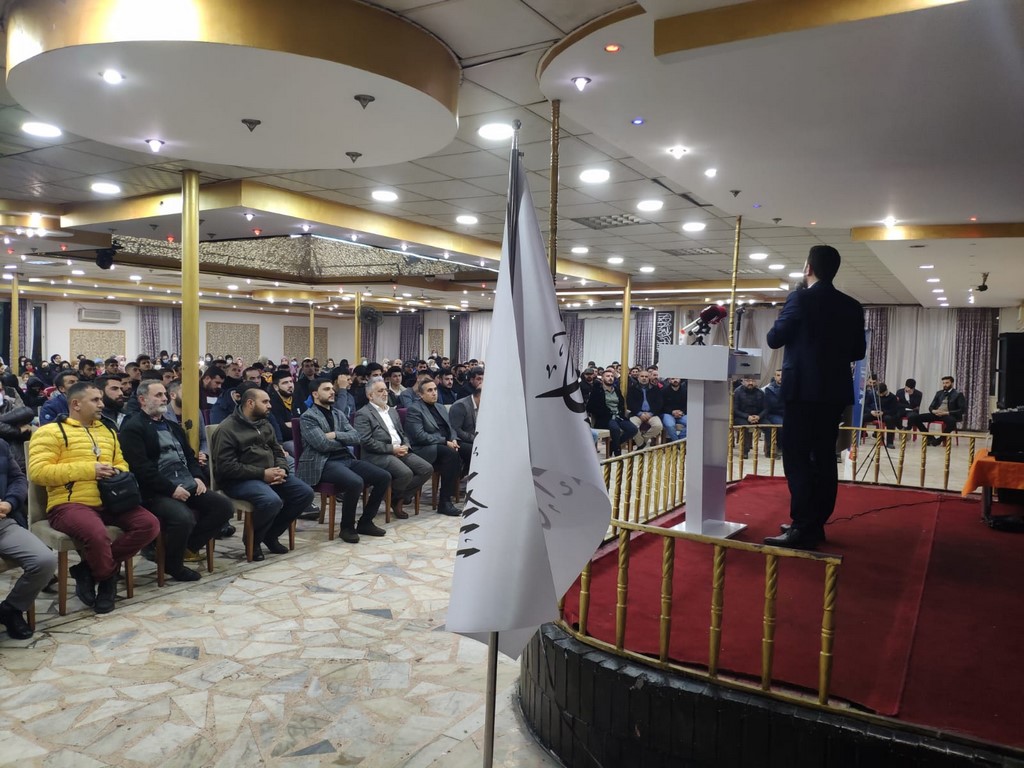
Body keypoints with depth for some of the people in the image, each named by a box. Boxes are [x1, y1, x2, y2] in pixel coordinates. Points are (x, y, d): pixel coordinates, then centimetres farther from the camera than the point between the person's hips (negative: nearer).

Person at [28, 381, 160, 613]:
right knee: (97, 534, -37)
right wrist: (88, 469, -14)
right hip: (70, 504, -6)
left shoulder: (107, 431, 23)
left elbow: (121, 463, 31)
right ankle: (108, 576, -3)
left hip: (109, 501, 7)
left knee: (150, 524, -16)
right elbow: (38, 471, -10)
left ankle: (89, 570, -6)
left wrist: (118, 473, 4)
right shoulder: (51, 431, 1)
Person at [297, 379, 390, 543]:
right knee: (356, 482, -34)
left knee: (384, 477, -9)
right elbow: (323, 444, -15)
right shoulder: (308, 417, -3)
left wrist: (336, 435, -10)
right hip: (324, 464, -7)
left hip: (347, 459, 8)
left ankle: (365, 522, 4)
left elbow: (356, 437, 7)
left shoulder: (338, 414, 19)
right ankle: (347, 527, -11)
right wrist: (345, 440, 1)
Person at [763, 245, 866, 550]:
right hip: (835, 391, 7)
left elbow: (774, 339, -6)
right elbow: (858, 351, 13)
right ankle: (816, 524, 17)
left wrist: (784, 326, 14)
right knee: (824, 458, 11)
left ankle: (803, 529, -8)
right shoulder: (852, 306, 8)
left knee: (797, 458, -5)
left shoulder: (800, 299, -10)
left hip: (804, 389, -7)